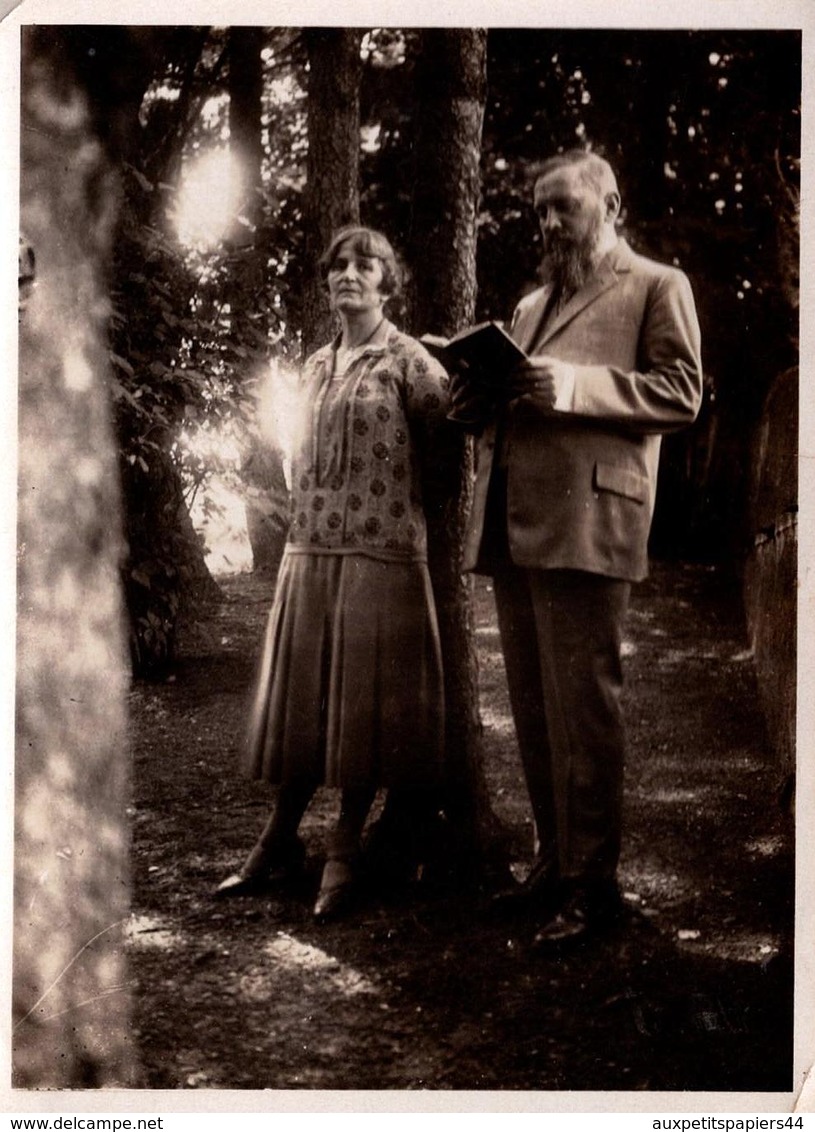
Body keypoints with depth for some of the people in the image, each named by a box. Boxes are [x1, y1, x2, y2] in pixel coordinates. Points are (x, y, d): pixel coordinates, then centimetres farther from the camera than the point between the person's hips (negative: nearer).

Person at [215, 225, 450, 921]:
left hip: (381, 553, -5)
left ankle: (345, 852, 12)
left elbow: (446, 437, -7)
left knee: (364, 702, 1)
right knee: (301, 699, 9)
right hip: (309, 551, 5)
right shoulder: (315, 369, 15)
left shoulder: (408, 361, -2)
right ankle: (280, 843, 20)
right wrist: (305, 531, 13)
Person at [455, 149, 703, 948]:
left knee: (582, 706, -7)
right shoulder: (531, 303, 27)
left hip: (583, 520, -7)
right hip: (509, 523, 7)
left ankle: (591, 883, 1)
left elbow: (680, 392, -5)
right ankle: (553, 862, 20)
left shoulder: (656, 286, 6)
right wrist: (483, 398, 6)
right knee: (533, 709, 10)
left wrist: (571, 385, -16)